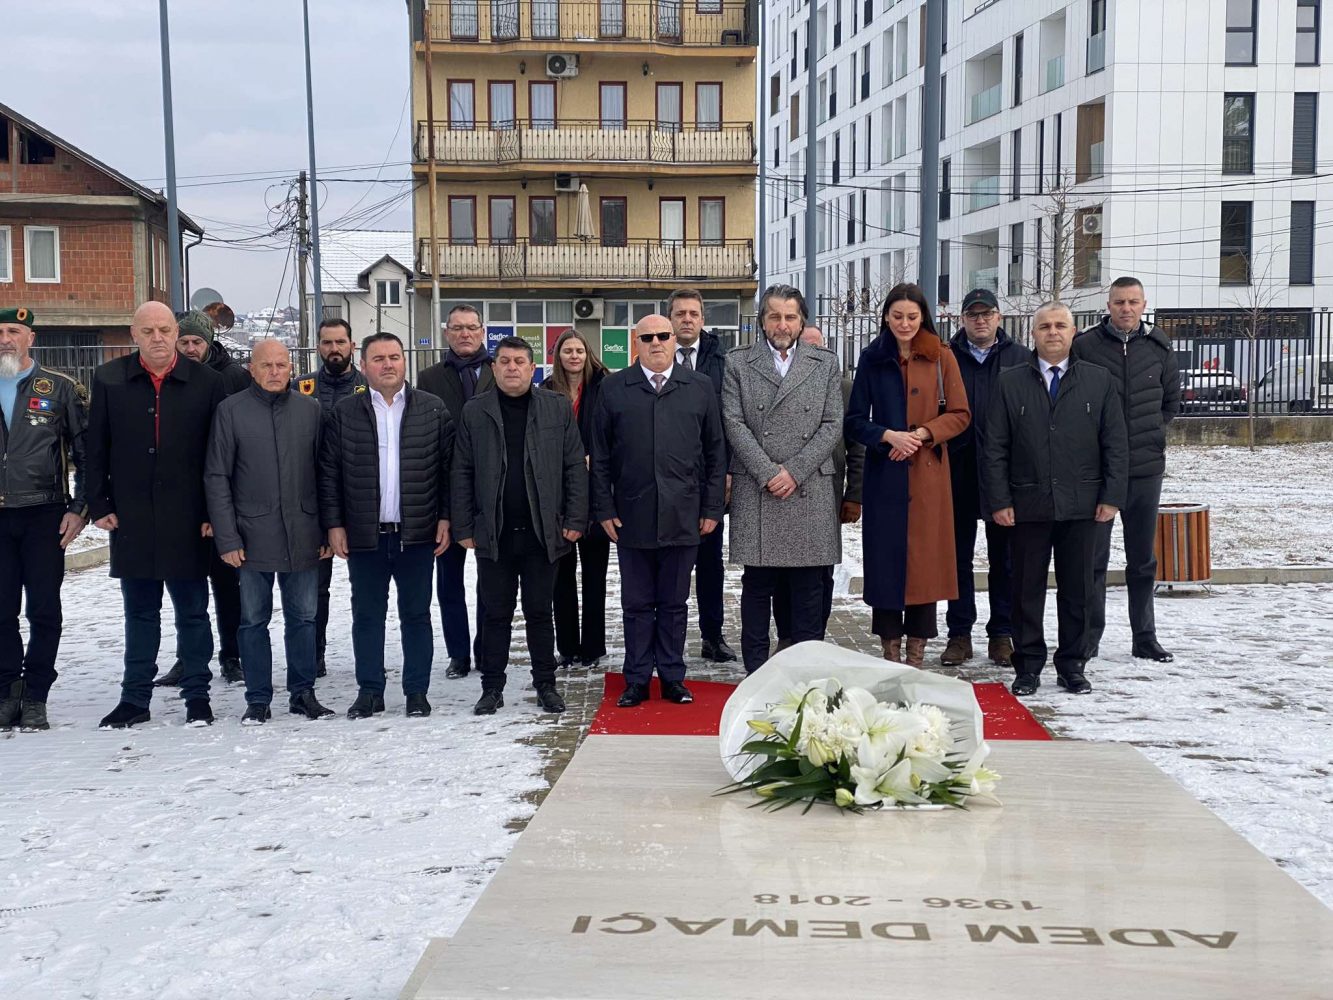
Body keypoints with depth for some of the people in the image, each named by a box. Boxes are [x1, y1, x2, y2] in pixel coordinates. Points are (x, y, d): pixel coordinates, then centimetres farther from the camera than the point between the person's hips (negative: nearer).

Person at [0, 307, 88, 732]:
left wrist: (79, 509, -5)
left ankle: (35, 697, 12)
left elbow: (86, 453, 2)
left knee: (44, 612, 2)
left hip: (44, 515, -2)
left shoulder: (60, 389, 3)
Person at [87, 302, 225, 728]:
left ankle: (197, 696, 18)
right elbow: (96, 448, 6)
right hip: (130, 518, 2)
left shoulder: (206, 382, -1)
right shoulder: (108, 379, 4)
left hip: (188, 519, -2)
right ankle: (135, 698, 21)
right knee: (139, 612, 12)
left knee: (192, 610, 8)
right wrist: (98, 504, 0)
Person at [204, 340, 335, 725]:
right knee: (254, 620, 7)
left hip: (303, 537, 2)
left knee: (303, 618, 9)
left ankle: (302, 693, 21)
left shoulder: (310, 409, 5)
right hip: (253, 535, -2)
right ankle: (258, 700, 17)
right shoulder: (231, 410, -1)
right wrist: (227, 537, -8)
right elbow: (217, 477, -2)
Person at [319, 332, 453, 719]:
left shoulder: (432, 410, 3)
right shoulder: (344, 413, 3)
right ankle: (369, 691, 18)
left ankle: (417, 692, 16)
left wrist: (445, 517, -3)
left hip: (417, 533, 0)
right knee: (367, 615, 8)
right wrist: (333, 524, -3)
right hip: (364, 535, 1)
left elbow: (448, 467, 2)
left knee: (416, 615, 7)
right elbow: (328, 473, 2)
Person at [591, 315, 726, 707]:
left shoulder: (700, 387, 7)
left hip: (683, 516, 0)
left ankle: (673, 678, 20)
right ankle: (637, 680, 17)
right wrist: (604, 509, -1)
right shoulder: (614, 388, 5)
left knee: (674, 603, 9)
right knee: (637, 604, 8)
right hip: (631, 516, 0)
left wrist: (712, 508, 2)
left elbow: (715, 453, 7)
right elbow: (600, 456, 5)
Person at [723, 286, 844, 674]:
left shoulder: (825, 363, 10)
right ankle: (756, 675, 11)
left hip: (810, 491, 1)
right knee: (757, 585, 3)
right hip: (755, 492, -1)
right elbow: (734, 424, -1)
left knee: (809, 588, 4)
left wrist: (794, 471, -8)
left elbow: (832, 425, 3)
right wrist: (768, 473, -11)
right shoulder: (738, 363, 7)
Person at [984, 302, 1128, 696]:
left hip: (1081, 506, 1)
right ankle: (1028, 666, 15)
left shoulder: (1099, 380, 7)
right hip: (1027, 505, 0)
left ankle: (1072, 665, 19)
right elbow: (994, 448, 3)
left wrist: (1111, 497, -2)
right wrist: (999, 501, -4)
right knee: (1027, 589, 5)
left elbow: (1116, 444, 6)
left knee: (1077, 589, 7)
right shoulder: (1010, 382, 5)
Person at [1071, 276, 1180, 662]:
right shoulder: (1085, 345, -5)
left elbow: (1172, 401, 17)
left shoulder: (1159, 348, 4)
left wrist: (1150, 432, 8)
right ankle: (1089, 636, 13)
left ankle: (1145, 637, 21)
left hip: (1146, 467, 3)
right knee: (1093, 557, 2)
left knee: (1143, 559, 12)